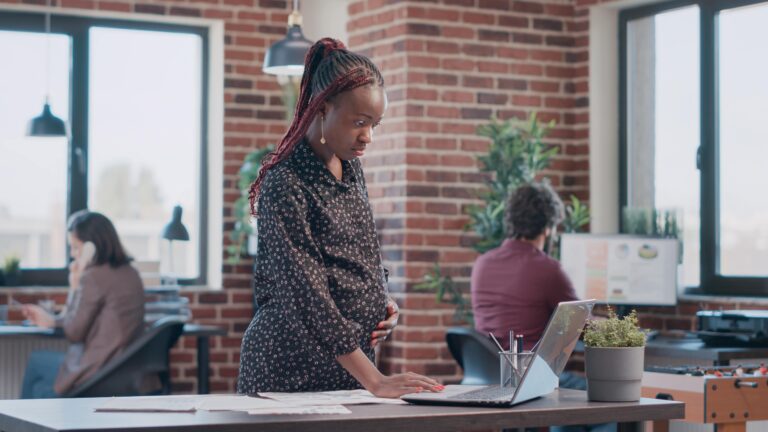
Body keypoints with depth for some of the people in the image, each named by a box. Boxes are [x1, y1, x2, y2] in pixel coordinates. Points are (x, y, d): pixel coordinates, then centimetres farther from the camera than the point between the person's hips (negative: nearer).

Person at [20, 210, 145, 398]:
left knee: (36, 361, 19)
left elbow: (73, 332, -11)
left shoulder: (94, 277, -18)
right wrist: (52, 319, 22)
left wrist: (74, 287, -4)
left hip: (97, 374, -8)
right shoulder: (130, 274, 8)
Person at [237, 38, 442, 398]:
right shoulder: (285, 185, -17)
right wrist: (372, 380, -27)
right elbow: (305, 291, -22)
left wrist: (382, 305, 0)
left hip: (349, 363, 7)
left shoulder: (351, 170, 8)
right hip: (291, 371, -7)